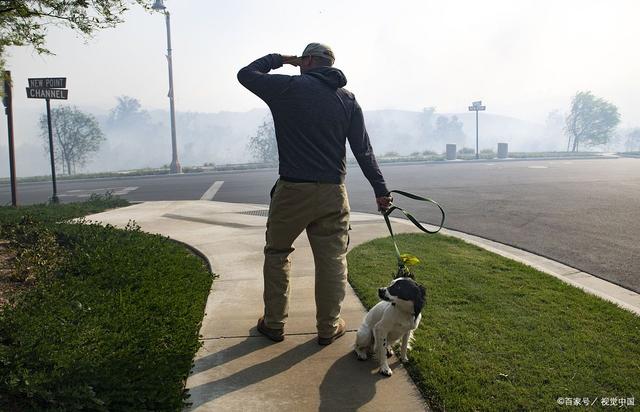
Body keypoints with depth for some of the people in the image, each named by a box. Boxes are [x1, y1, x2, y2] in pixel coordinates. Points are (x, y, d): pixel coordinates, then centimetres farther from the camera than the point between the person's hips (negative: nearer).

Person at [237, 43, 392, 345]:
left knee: (277, 254, 16)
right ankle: (328, 328, 21)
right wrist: (380, 190, 10)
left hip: (292, 190, -2)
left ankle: (274, 323, 24)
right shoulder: (348, 99, 7)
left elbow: (245, 74, 10)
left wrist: (279, 59, 21)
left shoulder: (288, 87, -4)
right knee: (332, 261, 11)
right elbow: (363, 150, 5)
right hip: (333, 194, 3)